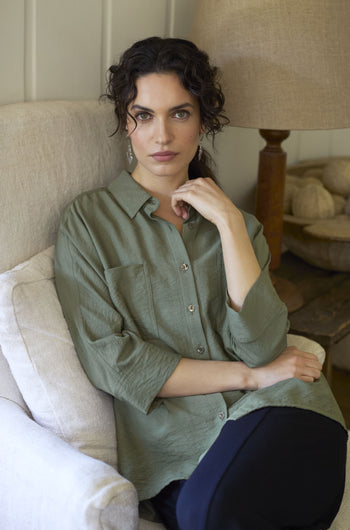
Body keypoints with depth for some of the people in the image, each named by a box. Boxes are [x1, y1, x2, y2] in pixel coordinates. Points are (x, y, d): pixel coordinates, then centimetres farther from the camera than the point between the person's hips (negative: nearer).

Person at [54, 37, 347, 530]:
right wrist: (249, 376, -6)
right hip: (175, 440, -1)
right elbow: (110, 360, -6)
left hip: (278, 416, 2)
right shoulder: (89, 221, 4)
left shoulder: (237, 224, 14)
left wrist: (228, 221, -7)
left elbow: (260, 345, -3)